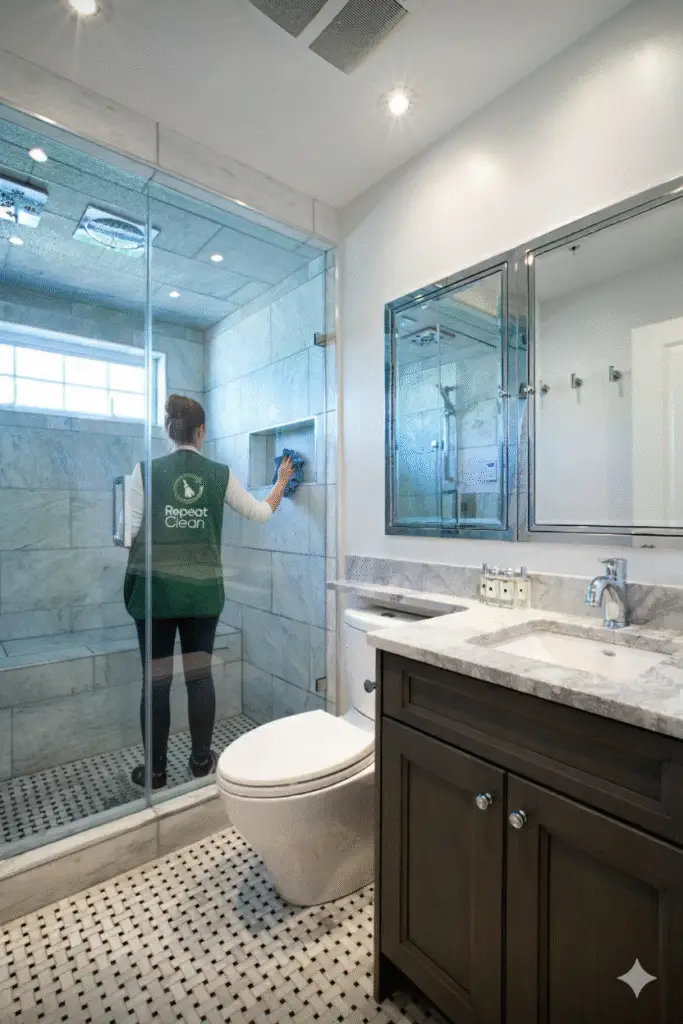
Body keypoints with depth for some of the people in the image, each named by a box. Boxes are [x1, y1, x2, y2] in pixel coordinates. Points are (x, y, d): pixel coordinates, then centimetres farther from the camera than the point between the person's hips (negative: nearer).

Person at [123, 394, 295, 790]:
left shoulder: (147, 470, -4)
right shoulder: (220, 474, 0)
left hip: (155, 588, -1)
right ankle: (202, 760, 26)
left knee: (157, 678, 9)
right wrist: (282, 482, 24)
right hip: (203, 589, 1)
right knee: (200, 674, 12)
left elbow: (128, 532, -4)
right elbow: (261, 513, 9)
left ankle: (156, 770, 22)